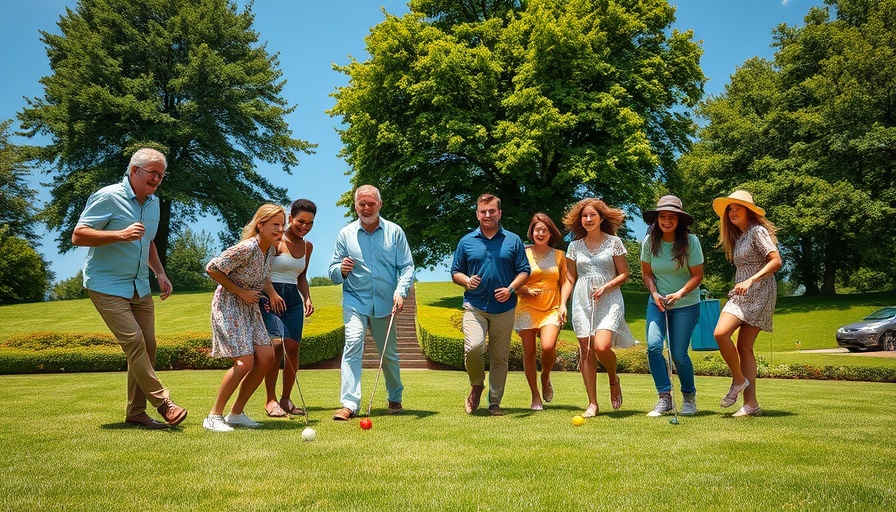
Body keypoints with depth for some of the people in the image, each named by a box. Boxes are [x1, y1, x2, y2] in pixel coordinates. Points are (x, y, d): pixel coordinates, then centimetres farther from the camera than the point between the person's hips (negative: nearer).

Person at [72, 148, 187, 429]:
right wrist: (120, 235, -27)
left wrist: (160, 273, 11)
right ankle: (163, 402, -10)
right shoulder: (108, 197, -11)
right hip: (108, 286, -7)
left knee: (147, 346, 3)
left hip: (140, 288, 8)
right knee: (134, 341, -17)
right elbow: (78, 235, -15)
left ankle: (136, 412, 11)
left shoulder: (154, 203, 12)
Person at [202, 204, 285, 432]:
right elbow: (213, 268, -19)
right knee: (245, 362, -15)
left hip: (250, 309, 9)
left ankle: (236, 413, 12)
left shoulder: (271, 249, 3)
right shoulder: (247, 248, -23)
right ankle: (214, 416, 0)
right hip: (228, 307, -9)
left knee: (266, 357, 0)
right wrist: (241, 292, -17)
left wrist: (272, 293, 5)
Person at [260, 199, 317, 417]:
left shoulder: (307, 246, 14)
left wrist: (307, 298, 10)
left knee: (293, 347, -3)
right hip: (271, 296, -6)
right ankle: (270, 400, -7)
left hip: (294, 298, 6)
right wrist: (271, 292, -21)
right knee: (277, 344, -17)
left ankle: (286, 398, 8)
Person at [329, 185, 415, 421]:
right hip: (355, 301, -1)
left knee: (389, 353, 10)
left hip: (385, 304, 1)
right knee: (353, 344, -18)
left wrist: (401, 291, -15)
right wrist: (341, 270, -16)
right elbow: (333, 272, 7)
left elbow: (407, 266, 0)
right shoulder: (346, 234, 4)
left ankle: (395, 398, 31)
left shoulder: (395, 232, 3)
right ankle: (349, 403, -19)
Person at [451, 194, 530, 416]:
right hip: (474, 306, 0)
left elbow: (524, 271, 6)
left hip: (504, 308, 1)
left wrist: (510, 289, -12)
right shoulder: (466, 241, 8)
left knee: (500, 357, 5)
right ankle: (477, 386, 9)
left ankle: (494, 402, 18)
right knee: (473, 347, -20)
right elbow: (455, 272, 13)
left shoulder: (513, 241, 6)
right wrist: (466, 281, -9)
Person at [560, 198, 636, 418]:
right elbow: (570, 278, 16)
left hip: (609, 300, -3)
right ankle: (592, 403, 6)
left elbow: (624, 274, 3)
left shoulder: (614, 242, 3)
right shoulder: (575, 246, 10)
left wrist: (605, 287, -12)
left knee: (601, 346, -20)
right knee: (585, 351, -1)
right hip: (582, 302, 3)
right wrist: (562, 304, 6)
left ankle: (613, 379, 13)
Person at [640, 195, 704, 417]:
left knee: (678, 354, -5)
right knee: (653, 345, -17)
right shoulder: (649, 242, -3)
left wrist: (680, 293, -23)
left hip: (686, 305, -2)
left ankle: (689, 397, 22)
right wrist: (654, 293, -10)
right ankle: (664, 398, -5)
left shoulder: (690, 241, -11)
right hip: (657, 301, 3)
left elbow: (697, 275, -8)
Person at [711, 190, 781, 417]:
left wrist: (751, 280, -26)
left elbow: (776, 261, -18)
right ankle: (751, 404, 2)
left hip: (758, 292, -9)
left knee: (721, 332, -22)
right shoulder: (739, 236, 20)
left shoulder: (757, 231, -7)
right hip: (741, 294, 9)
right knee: (744, 347, 2)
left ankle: (738, 380, -5)